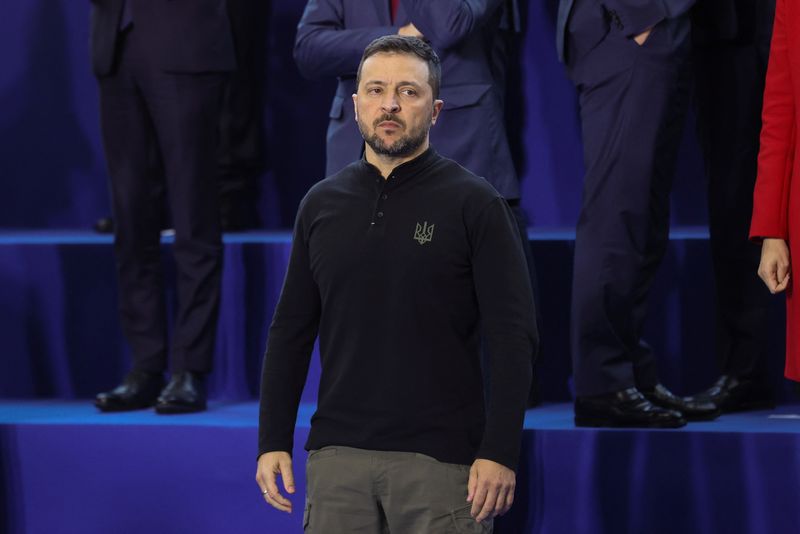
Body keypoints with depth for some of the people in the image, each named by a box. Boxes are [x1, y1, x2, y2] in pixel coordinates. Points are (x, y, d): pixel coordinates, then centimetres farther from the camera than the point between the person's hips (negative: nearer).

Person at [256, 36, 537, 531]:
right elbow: (291, 332, 14)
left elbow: (513, 337, -8)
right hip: (338, 454, 4)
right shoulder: (322, 204, 10)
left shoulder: (473, 203, -3)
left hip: (440, 458, -4)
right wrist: (273, 442, 7)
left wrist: (500, 452, -15)